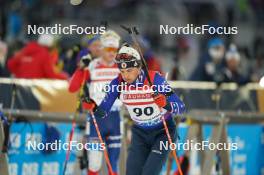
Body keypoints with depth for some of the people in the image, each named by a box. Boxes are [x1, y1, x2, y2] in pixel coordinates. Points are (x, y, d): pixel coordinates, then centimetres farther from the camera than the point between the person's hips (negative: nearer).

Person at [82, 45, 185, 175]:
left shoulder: (155, 79, -24)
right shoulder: (118, 84, -14)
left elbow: (181, 107, -27)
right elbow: (103, 112, -8)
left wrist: (165, 104, -48)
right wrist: (93, 107, -30)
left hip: (162, 132, -4)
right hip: (140, 133, 4)